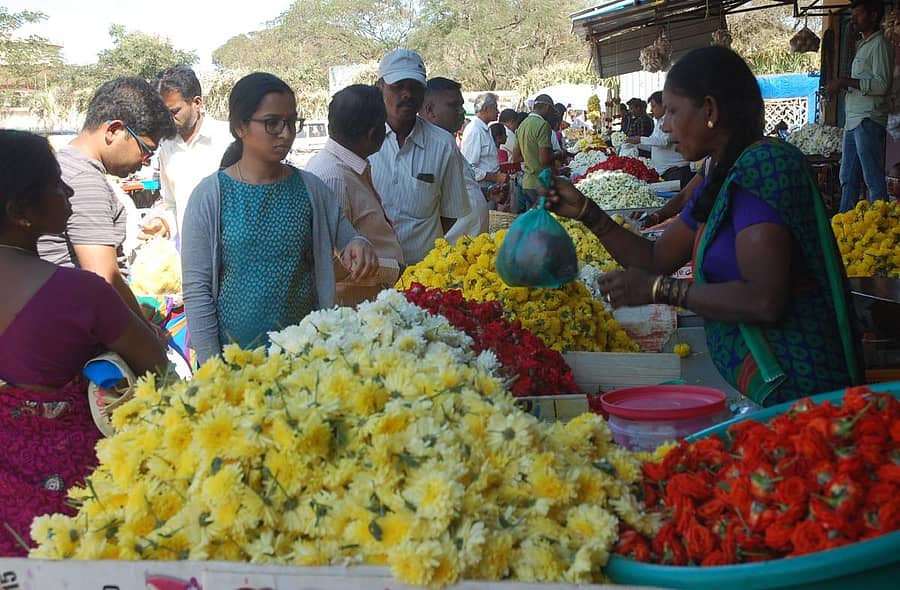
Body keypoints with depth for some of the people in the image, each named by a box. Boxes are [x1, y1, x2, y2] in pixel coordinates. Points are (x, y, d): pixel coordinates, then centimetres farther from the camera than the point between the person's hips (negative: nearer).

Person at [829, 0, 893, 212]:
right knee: (848, 178, 13)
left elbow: (881, 85, -17)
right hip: (853, 120, 10)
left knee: (874, 179, -7)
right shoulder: (863, 45, 21)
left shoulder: (880, 45, -8)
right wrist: (841, 86, 13)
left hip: (869, 121, -10)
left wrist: (846, 81, -16)